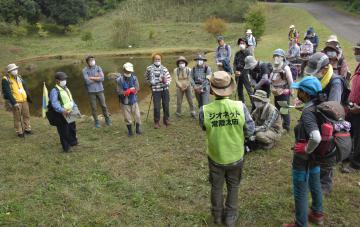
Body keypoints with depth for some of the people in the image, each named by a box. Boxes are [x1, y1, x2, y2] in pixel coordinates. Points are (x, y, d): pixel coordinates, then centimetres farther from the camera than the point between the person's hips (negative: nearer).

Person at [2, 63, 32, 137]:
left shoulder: (19, 77, 9)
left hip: (24, 100, 6)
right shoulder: (6, 80, -12)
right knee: (17, 117, 2)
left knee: (26, 115, 13)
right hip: (16, 102, -6)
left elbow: (25, 88, 15)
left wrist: (29, 98, 15)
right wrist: (14, 103, -20)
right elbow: (7, 93, -16)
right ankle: (19, 132, 14)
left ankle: (27, 129, 27)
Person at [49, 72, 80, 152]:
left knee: (72, 128, 24)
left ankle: (73, 142, 46)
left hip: (70, 113, 9)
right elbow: (54, 103, -29)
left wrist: (75, 108, 6)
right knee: (64, 132, 0)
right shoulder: (54, 91, -17)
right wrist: (62, 111, -42)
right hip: (61, 115, -9)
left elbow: (71, 99, 18)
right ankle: (66, 147, 16)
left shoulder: (66, 88, 11)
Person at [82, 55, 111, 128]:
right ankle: (96, 121, 20)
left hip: (100, 90, 2)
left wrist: (91, 77, -13)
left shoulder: (98, 68, -1)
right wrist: (97, 78, -9)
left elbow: (102, 78, -12)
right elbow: (87, 81, -18)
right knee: (93, 108, 6)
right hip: (91, 91, -2)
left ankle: (107, 119, 25)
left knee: (104, 105, 10)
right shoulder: (85, 70, -8)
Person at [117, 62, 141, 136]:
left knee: (137, 116, 7)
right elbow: (120, 92, -15)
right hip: (125, 102, -2)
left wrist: (128, 90, -22)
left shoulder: (134, 78, -6)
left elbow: (137, 88, -8)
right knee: (127, 117, 6)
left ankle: (138, 129, 27)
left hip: (134, 100, 2)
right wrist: (131, 90, -24)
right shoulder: (120, 80, -12)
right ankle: (130, 131, 24)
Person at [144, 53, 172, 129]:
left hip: (165, 89, 2)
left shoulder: (164, 68, 3)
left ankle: (166, 120, 24)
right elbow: (146, 78, 14)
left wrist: (167, 82, -12)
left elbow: (169, 77, 6)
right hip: (155, 90, -2)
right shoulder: (149, 68, 0)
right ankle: (157, 122, 11)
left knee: (166, 105, 7)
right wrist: (151, 84, 7)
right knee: (156, 107, -2)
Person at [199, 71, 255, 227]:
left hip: (215, 157, 0)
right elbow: (250, 130, -11)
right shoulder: (240, 106, -24)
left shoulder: (204, 110, -24)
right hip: (236, 156, 0)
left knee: (216, 187, 24)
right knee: (233, 187, 24)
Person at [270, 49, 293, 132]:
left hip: (284, 93, -8)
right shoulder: (275, 68, 8)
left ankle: (286, 128, 13)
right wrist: (273, 89, 11)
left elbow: (290, 81, -14)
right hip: (276, 94, 8)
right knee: (277, 110, 18)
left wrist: (290, 91, -8)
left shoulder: (285, 68, -15)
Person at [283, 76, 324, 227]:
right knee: (315, 185, 28)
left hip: (304, 158, -8)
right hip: (317, 154, 9)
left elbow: (316, 137, -43)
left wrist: (306, 150, -24)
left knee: (300, 193, 10)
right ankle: (317, 214, 50)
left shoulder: (308, 111, -29)